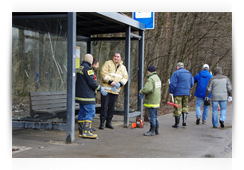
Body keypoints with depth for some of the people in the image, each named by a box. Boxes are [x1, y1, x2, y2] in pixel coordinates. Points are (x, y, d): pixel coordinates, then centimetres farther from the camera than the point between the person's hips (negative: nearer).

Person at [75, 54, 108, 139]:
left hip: (80, 95, 10)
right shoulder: (87, 68, -14)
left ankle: (81, 132, 15)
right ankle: (86, 132, -10)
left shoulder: (80, 68, 16)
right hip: (87, 96, -10)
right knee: (90, 113, -7)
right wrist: (100, 89, -9)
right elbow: (91, 82, -18)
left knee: (82, 113, 12)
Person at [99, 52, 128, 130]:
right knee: (104, 106, -4)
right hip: (106, 89, -4)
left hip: (115, 90, 4)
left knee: (111, 107, 10)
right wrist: (110, 81, -19)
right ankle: (102, 123, 2)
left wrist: (120, 83, -10)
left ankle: (108, 122, 20)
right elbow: (103, 73, -10)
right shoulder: (108, 63, 1)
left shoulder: (123, 67, 15)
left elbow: (125, 77, 10)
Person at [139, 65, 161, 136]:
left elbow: (148, 89, -30)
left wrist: (141, 91, -12)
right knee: (155, 116, 17)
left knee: (152, 116, -2)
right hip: (156, 101, 10)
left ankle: (152, 131, 4)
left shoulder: (151, 79, -18)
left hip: (152, 101, -10)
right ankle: (156, 130, 25)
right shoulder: (157, 78, 14)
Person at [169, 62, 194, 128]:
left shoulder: (176, 73, -8)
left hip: (178, 93, -5)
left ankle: (177, 124, 6)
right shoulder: (189, 73, 11)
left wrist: (171, 91, 1)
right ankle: (184, 121, 7)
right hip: (186, 93, 5)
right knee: (185, 107, 17)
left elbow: (173, 84, -13)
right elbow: (192, 83, 12)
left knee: (177, 108, 0)